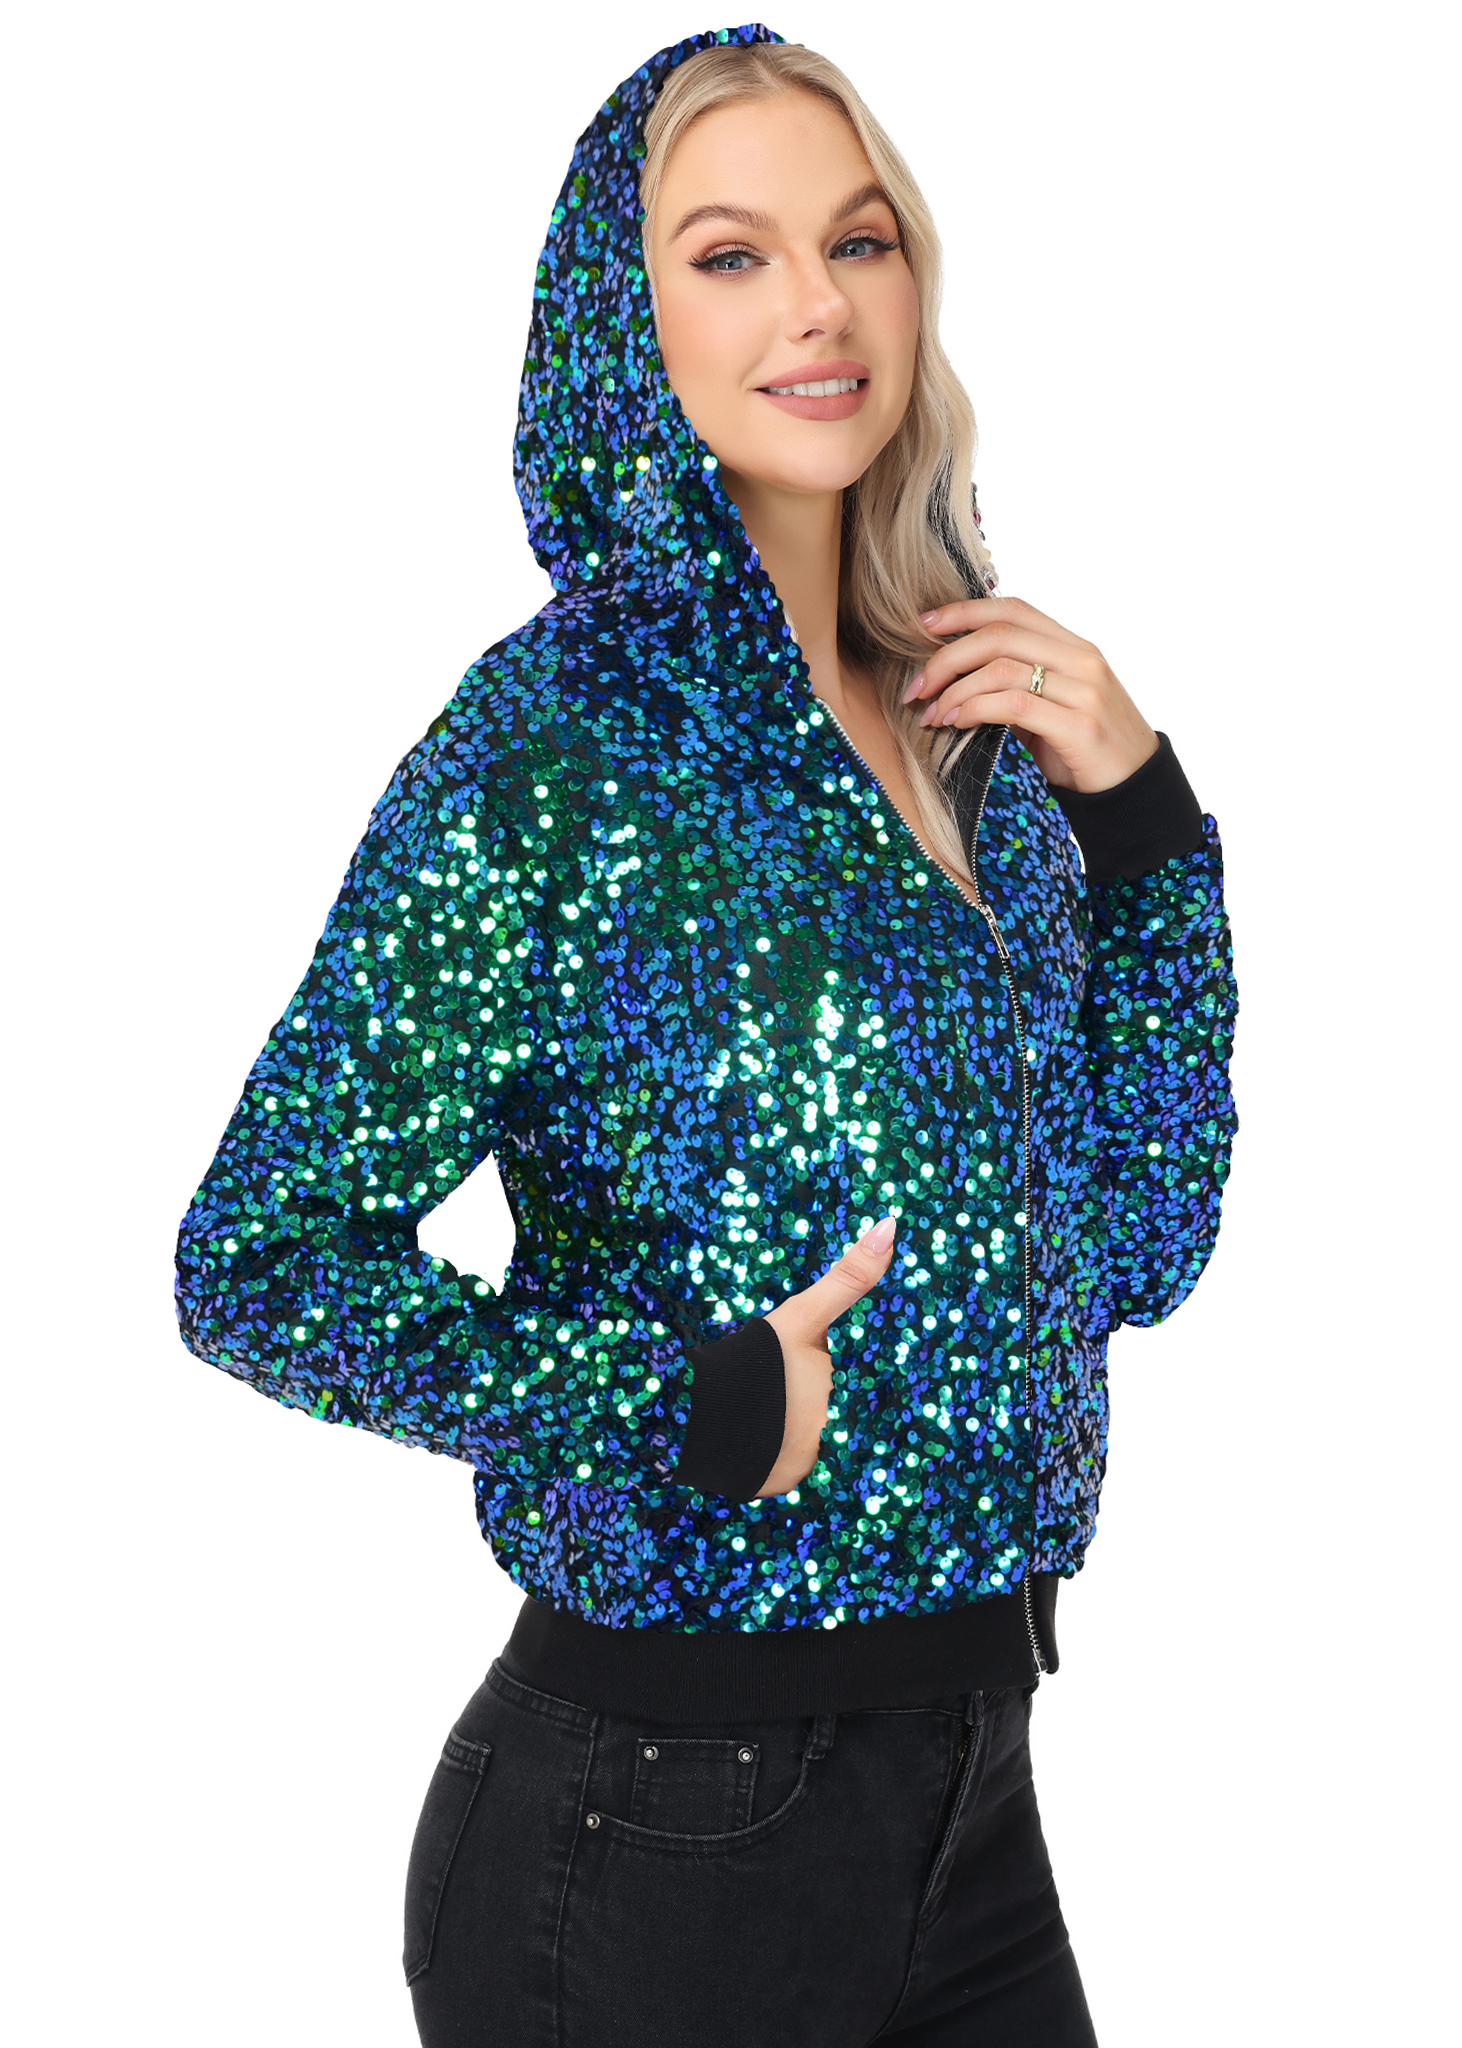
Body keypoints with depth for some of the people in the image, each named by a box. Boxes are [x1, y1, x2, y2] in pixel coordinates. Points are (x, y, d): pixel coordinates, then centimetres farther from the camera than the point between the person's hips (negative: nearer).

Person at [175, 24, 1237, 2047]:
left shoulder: (973, 722, 4)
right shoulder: (556, 739, -14)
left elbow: (1131, 1252, 7)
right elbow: (257, 1263, -15)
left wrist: (1141, 828, -1)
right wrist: (681, 1407, -20)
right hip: (661, 1827, -6)